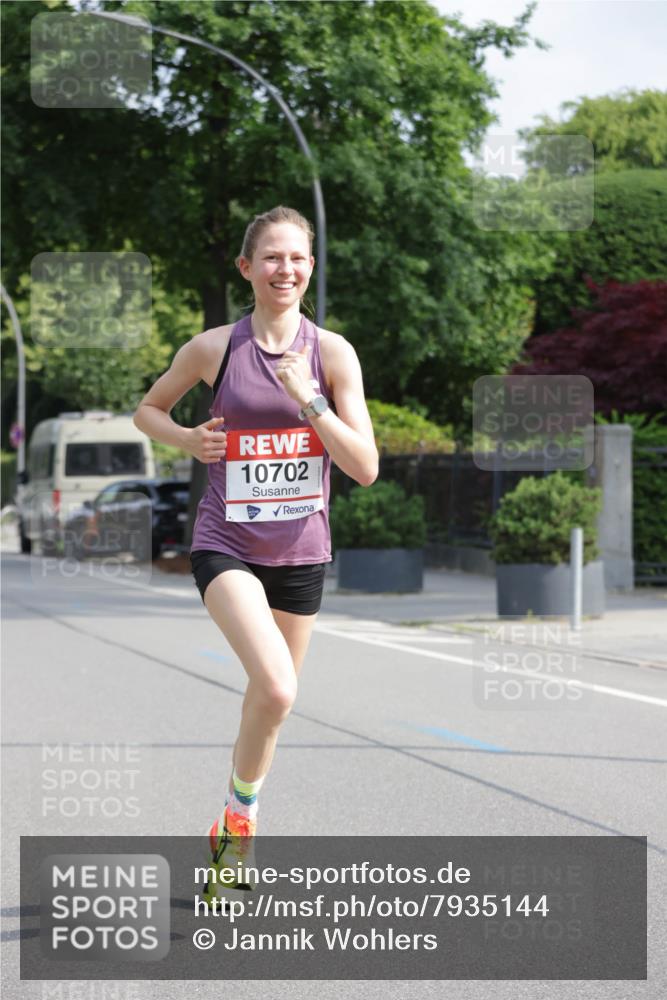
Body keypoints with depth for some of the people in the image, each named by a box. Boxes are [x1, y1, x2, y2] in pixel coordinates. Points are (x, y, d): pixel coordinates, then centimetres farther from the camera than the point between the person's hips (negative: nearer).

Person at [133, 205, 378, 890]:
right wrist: (188, 440, -8)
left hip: (301, 551, 3)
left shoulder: (331, 353, -4)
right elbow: (148, 409, 13)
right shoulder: (213, 348, -5)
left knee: (270, 701, 15)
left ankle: (232, 836, 37)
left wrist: (309, 399, -20)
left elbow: (365, 469, -8)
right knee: (276, 690, -25)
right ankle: (241, 809, -1)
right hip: (226, 546, -3)